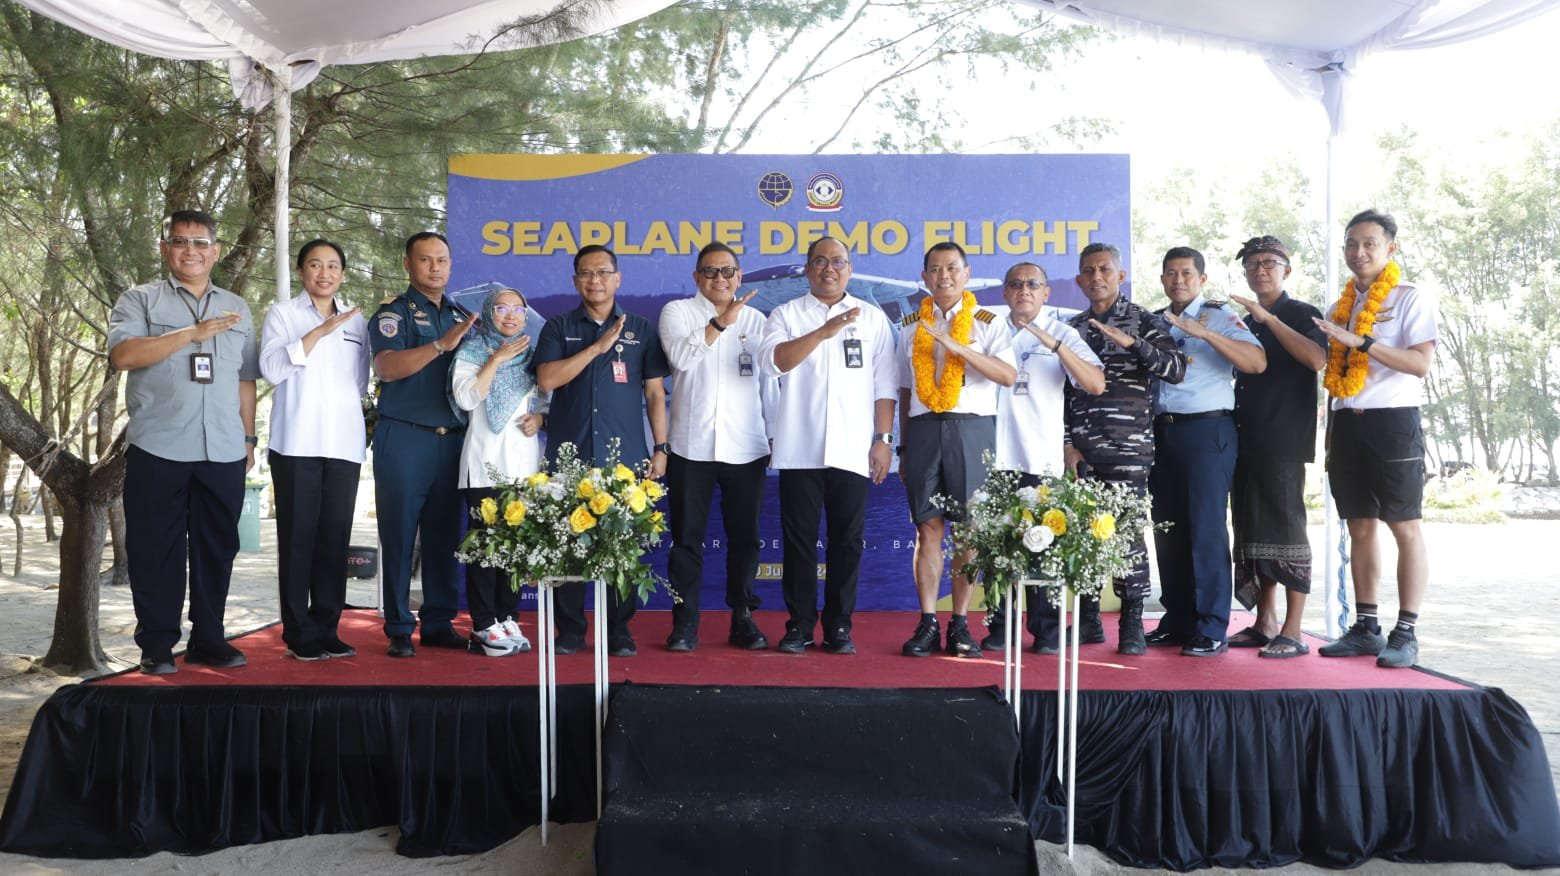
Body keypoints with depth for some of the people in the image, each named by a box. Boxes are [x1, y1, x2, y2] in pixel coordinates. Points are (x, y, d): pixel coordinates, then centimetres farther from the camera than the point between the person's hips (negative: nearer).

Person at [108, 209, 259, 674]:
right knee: (156, 550, 2)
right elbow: (122, 355, -13)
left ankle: (207, 639, 17)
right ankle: (156, 645, 12)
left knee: (216, 548, 7)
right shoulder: (139, 299, 4)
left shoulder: (237, 308, 16)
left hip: (224, 452, 3)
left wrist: (248, 437, 13)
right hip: (158, 449, -3)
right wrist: (194, 332, -17)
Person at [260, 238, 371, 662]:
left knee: (335, 537, 4)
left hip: (344, 443, 3)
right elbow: (272, 368, -9)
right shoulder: (283, 313, 5)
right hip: (297, 441, -3)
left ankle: (326, 629, 11)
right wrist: (319, 332, -13)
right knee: (298, 536, -2)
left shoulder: (357, 321, 16)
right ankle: (299, 633, 4)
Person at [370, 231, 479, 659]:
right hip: (405, 439, -5)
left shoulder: (462, 316, 17)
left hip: (452, 440, 5)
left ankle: (439, 622, 16)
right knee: (399, 534, 0)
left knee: (444, 535, 8)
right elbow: (386, 367, -16)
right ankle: (399, 628, 7)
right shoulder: (394, 312, 0)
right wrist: (442, 344, -25)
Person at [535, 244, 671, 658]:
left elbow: (655, 392, 9)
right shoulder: (558, 328, 10)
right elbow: (547, 380, -5)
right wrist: (597, 347, -9)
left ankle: (619, 630, 10)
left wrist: (660, 447, 2)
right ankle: (570, 628, 13)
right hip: (568, 456, 1)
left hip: (626, 456, 0)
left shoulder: (640, 328, 10)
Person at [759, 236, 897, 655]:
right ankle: (799, 624, 14)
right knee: (799, 538, 3)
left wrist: (883, 439, 2)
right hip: (799, 449, -1)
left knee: (847, 541, 4)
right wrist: (826, 330, -18)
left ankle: (839, 626, 15)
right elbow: (773, 360, -11)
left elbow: (885, 384, 9)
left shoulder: (873, 318, 12)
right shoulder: (786, 314, 8)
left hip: (853, 451, 1)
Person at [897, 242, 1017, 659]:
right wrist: (903, 447, 12)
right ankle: (927, 624, 4)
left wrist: (956, 346, -18)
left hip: (971, 427, -2)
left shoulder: (987, 322, 6)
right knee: (928, 528, 0)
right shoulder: (912, 326, 14)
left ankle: (960, 626, 6)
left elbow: (1009, 375, -9)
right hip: (923, 427, 2)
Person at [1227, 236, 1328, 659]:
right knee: (1252, 530, 7)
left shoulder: (1301, 315, 0)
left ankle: (1293, 633, -4)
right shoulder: (1246, 324, 20)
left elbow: (1317, 359, -20)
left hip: (1283, 441, -7)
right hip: (1246, 441, 7)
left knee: (1285, 529, -7)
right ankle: (1265, 623, 15)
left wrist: (1267, 317, -22)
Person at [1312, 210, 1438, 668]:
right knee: (1360, 529, 8)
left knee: (1406, 529, -2)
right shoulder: (1339, 307, 16)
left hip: (1392, 421, -6)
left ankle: (1406, 634, 2)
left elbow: (1420, 364, -13)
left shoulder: (1411, 298, -1)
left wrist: (1359, 341, -21)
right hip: (1347, 424, 6)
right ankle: (1366, 627, 14)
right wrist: (1333, 433, 11)